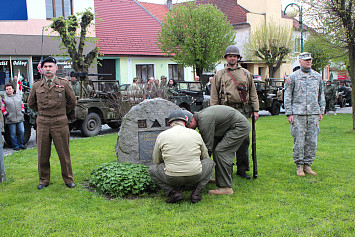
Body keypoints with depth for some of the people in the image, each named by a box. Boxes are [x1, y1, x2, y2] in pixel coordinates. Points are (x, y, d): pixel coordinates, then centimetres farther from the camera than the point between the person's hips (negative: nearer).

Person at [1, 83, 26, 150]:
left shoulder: (18, 96, 12)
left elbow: (22, 104, 21)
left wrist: (22, 112, 10)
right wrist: (6, 114, -6)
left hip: (20, 118, 3)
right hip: (10, 119, -3)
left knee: (22, 131, 3)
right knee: (13, 134, 1)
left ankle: (21, 144, 20)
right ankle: (15, 146, 11)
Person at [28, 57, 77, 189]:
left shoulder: (64, 84, 1)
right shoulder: (36, 86, 7)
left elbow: (72, 102, 12)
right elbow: (31, 103, 21)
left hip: (60, 123, -2)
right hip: (42, 124, 2)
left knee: (64, 153, 3)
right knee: (43, 154, 6)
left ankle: (68, 179, 17)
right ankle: (44, 180, 21)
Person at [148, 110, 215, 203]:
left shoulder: (162, 136, 6)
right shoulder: (195, 134, 10)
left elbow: (156, 162, 17)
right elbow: (205, 157, 24)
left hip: (173, 178, -1)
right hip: (196, 176, 1)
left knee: (152, 169, 26)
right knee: (210, 162, 29)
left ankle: (173, 192, 5)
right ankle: (196, 192, 12)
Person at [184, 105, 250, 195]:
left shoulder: (204, 121, -24)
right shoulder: (200, 116, 8)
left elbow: (208, 146, -20)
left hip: (241, 127, -11)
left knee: (220, 152, -16)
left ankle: (226, 187, -12)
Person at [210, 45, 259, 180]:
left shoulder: (246, 74, 15)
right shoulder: (219, 75, 9)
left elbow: (253, 94, 15)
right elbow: (214, 96, 7)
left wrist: (255, 110, 6)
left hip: (242, 111, 2)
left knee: (244, 141, 1)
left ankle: (242, 169, 11)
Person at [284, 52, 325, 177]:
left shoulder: (317, 76, 14)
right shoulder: (293, 77, 2)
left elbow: (321, 95, 20)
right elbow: (287, 96, 1)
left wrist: (321, 111, 13)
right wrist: (289, 113, -5)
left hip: (313, 114, 4)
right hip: (298, 114, -4)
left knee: (312, 141, 4)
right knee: (298, 141, -3)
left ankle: (307, 164, 15)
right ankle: (299, 166, 8)